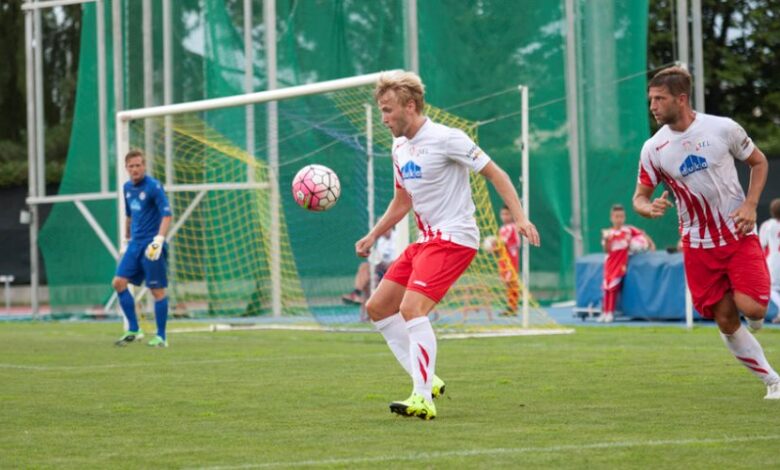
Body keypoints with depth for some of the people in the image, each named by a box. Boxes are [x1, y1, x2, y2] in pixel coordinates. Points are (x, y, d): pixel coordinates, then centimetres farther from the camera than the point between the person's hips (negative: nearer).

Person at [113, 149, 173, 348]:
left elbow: (166, 214, -17)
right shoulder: (128, 187, 11)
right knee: (119, 282, -3)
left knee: (157, 290, -2)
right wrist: (127, 239, 26)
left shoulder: (153, 186, -11)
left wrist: (159, 240, -27)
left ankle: (161, 337, 5)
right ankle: (133, 330, 6)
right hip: (135, 244, 7)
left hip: (151, 246, -7)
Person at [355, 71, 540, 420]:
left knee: (411, 308, -24)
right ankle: (426, 381, 11)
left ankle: (423, 399, -23)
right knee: (377, 307, 7)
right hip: (425, 240, 10)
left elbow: (495, 174, -11)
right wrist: (372, 236, 19)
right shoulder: (399, 147, 12)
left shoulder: (445, 139, -14)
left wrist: (520, 218, -21)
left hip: (453, 238, -9)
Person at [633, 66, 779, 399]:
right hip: (698, 245, 2)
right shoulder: (653, 149, -4)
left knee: (751, 308, -20)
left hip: (739, 235, -2)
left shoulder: (723, 128, -9)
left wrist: (750, 205, -8)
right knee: (726, 321, -1)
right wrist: (649, 209, -21)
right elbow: (640, 197, 4)